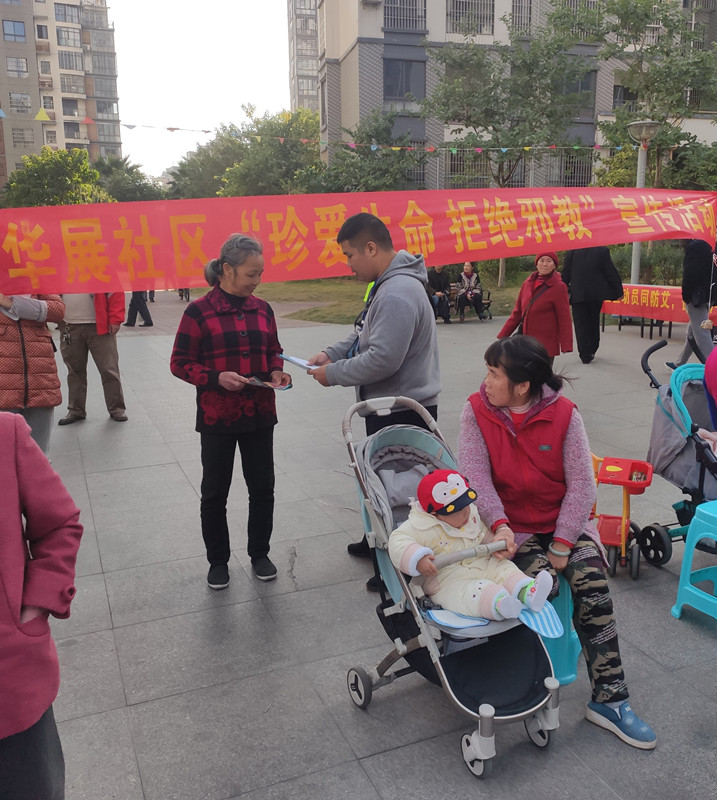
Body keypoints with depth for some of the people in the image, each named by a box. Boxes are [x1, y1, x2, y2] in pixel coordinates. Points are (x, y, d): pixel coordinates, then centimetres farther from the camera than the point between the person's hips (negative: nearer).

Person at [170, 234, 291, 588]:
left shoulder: (262, 309, 5)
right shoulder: (199, 311, -9)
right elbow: (180, 363, -7)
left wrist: (277, 372, -4)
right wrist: (216, 378, -22)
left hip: (260, 414, 4)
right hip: (217, 416, -4)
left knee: (262, 487, 11)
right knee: (215, 492, 10)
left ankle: (259, 553, 31)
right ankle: (218, 560, 28)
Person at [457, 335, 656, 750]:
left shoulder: (564, 413, -8)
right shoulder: (477, 411, -6)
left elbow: (582, 484, -10)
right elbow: (475, 475, -14)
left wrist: (562, 544, -16)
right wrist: (499, 524, -30)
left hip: (566, 522, 1)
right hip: (514, 528, 0)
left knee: (593, 585, -21)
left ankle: (610, 699, -9)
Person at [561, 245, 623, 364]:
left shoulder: (573, 251, -3)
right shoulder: (603, 250, -5)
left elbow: (565, 274, 0)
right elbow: (611, 273, -1)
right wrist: (618, 291, 7)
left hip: (577, 294, -1)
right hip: (596, 294, 1)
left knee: (581, 324, 2)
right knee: (594, 322, 17)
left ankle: (585, 355, -2)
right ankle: (591, 351, 25)